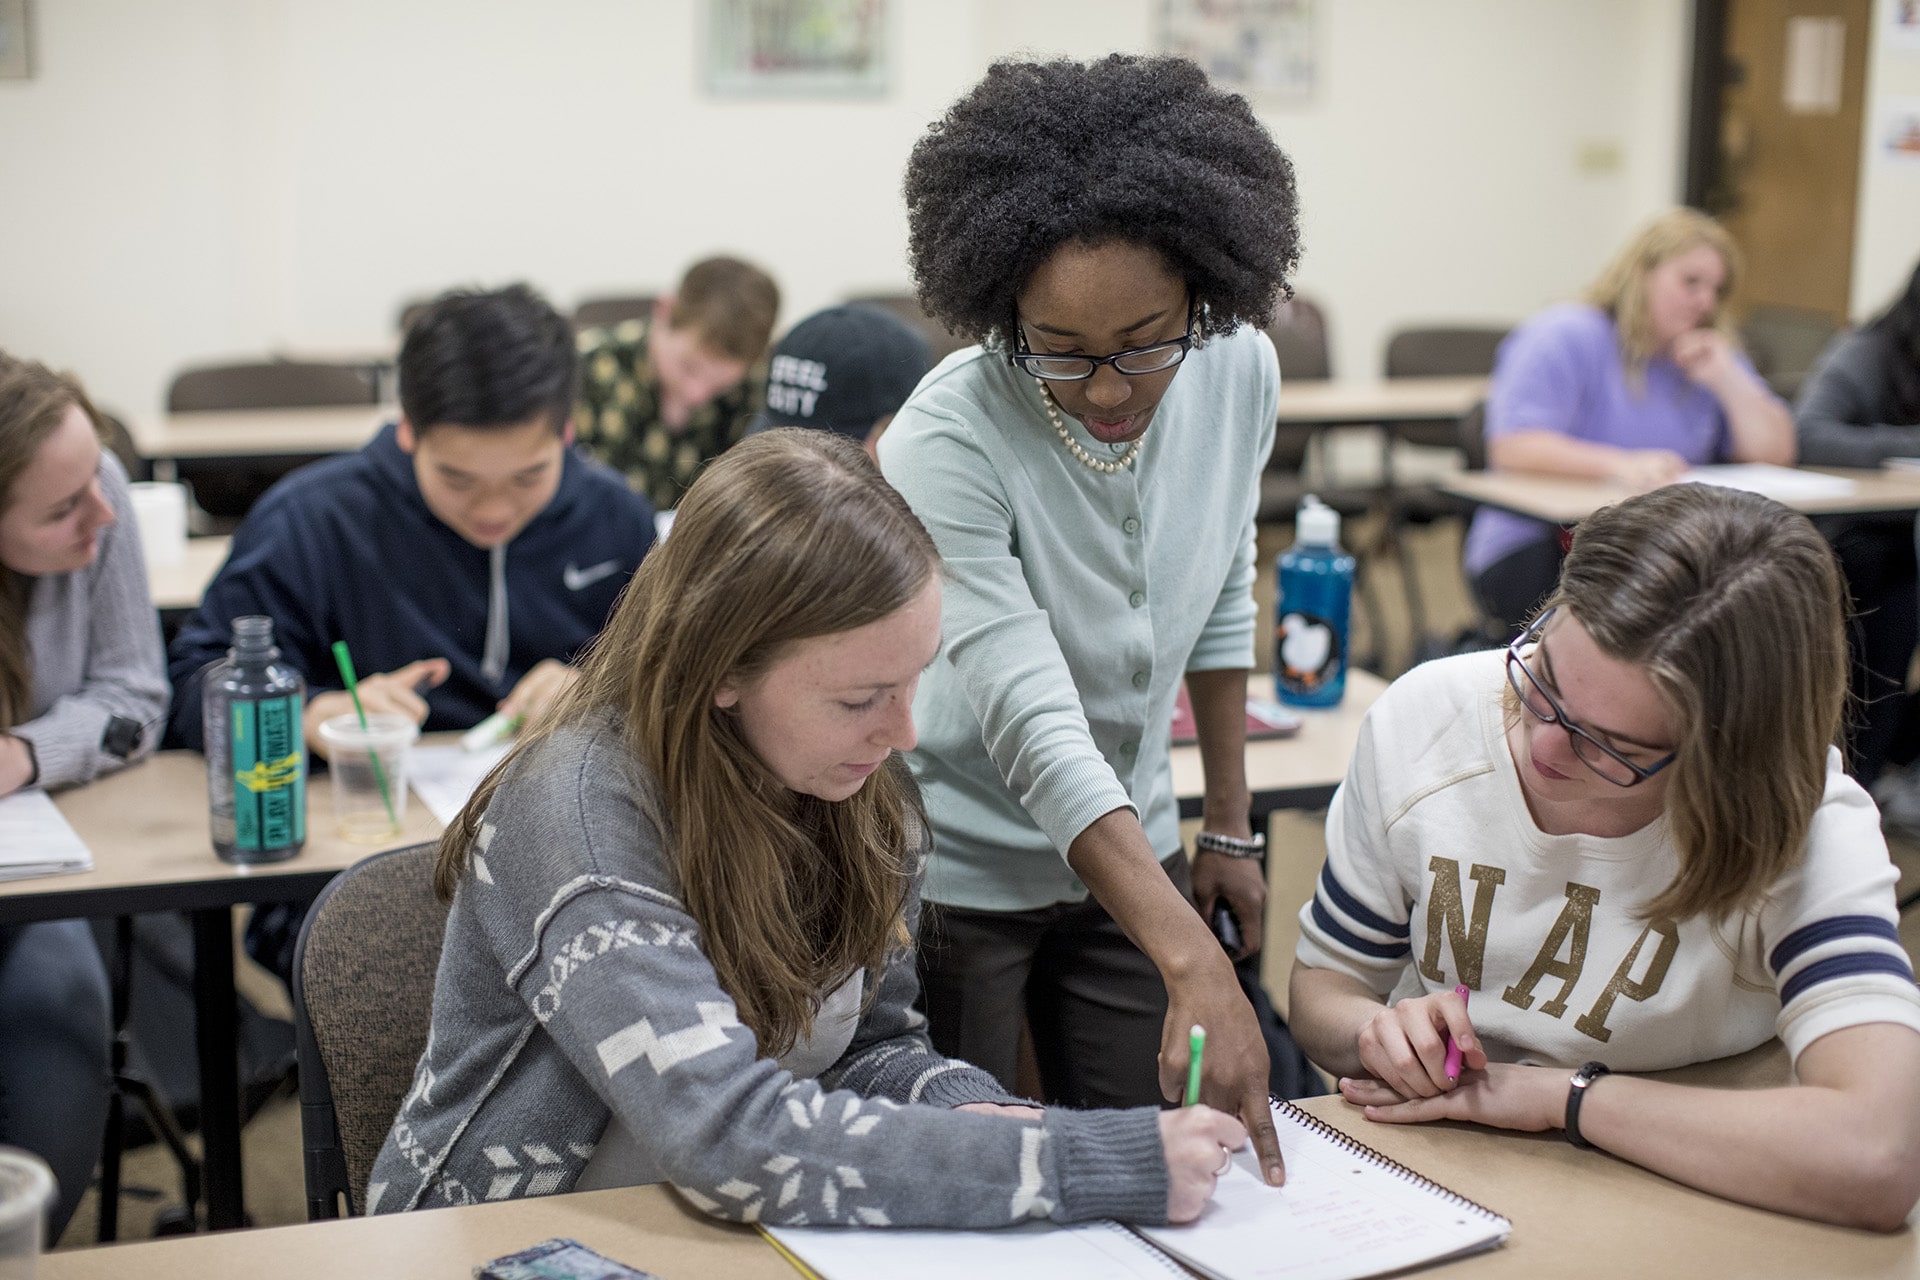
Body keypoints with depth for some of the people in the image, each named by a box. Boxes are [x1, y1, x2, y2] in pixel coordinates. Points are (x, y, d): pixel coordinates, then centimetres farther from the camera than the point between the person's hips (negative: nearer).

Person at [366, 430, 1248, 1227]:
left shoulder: (868, 797, -4)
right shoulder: (580, 818, -23)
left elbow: (874, 1043, 7)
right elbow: (738, 1141, -30)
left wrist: (968, 1114, -15)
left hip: (741, 1244, 5)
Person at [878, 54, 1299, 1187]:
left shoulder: (1240, 373, -11)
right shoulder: (946, 446, -28)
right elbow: (1038, 731, -34)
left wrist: (1229, 826, 10)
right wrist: (1196, 970, -42)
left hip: (1132, 853, 5)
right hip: (960, 871, -4)